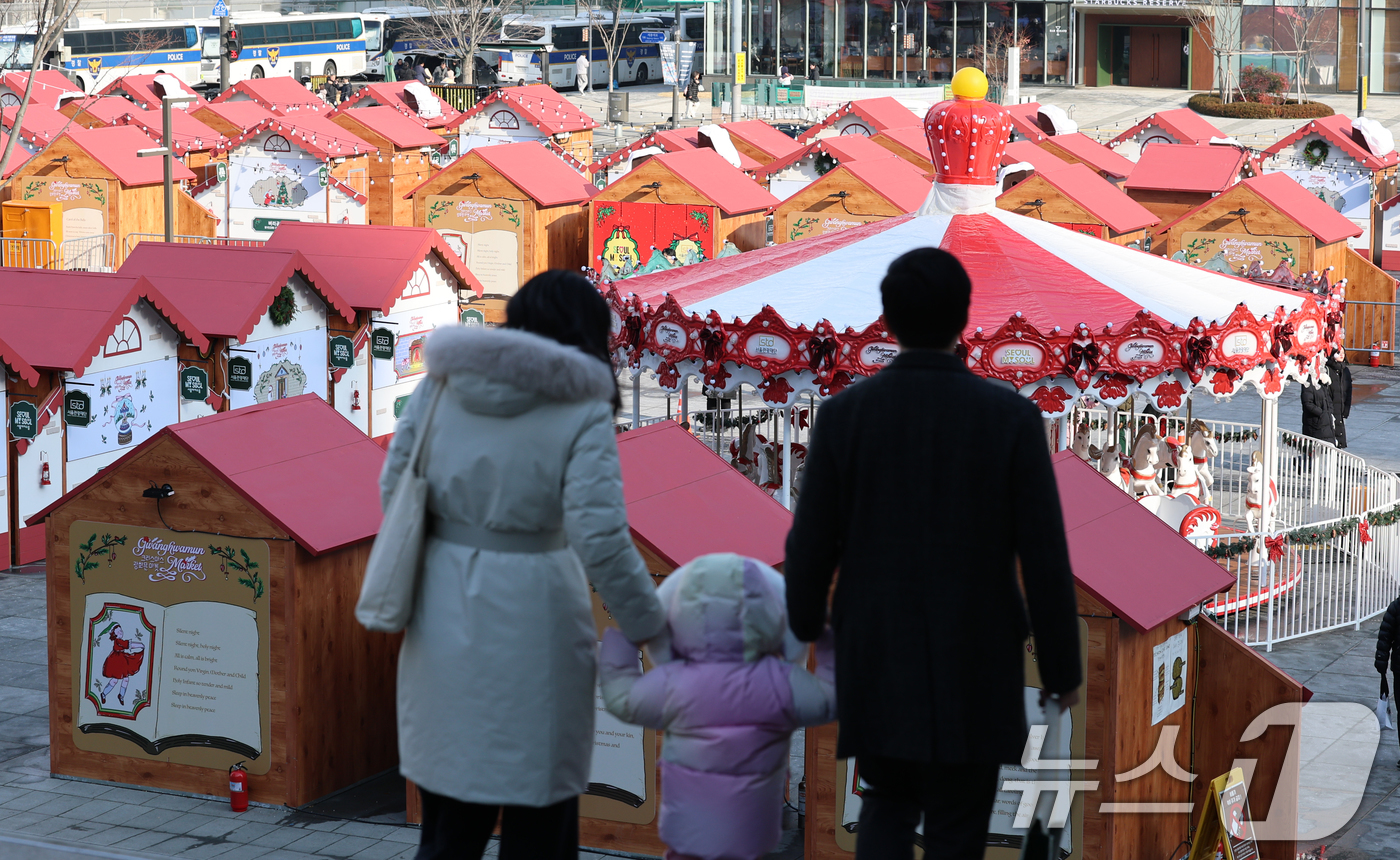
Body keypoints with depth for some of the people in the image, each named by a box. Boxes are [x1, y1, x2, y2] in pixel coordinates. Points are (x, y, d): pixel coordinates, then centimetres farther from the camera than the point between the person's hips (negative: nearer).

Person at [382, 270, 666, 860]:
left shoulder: (444, 382, 3)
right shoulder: (580, 411, -10)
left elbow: (395, 487, 5)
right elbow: (600, 540, -17)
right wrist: (652, 629, -6)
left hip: (443, 614, 5)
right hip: (531, 617, -4)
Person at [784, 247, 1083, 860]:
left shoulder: (844, 414, -6)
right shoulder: (1012, 418, -10)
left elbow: (810, 547, -2)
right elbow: (1045, 558, -9)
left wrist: (806, 628, 17)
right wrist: (1062, 668, 2)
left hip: (876, 662, 2)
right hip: (973, 668, -2)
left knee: (889, 802, 21)